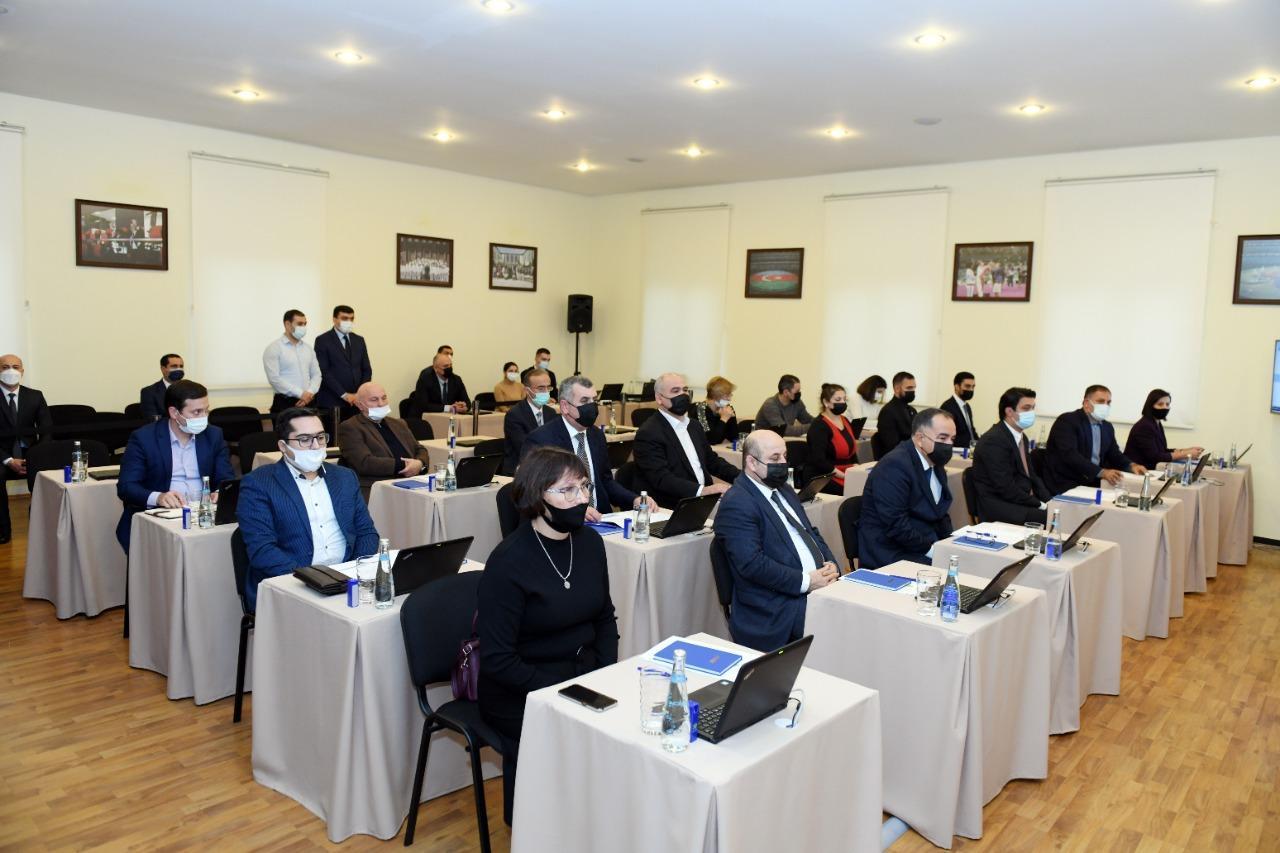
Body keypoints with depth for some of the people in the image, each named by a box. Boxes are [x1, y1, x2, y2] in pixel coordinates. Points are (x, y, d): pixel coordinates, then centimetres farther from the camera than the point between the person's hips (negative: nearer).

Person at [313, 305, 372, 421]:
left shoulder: (359, 340, 14)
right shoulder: (322, 340, -1)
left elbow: (367, 370, 13)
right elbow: (324, 372, -9)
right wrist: (344, 395, -14)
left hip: (357, 401, 4)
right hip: (332, 402, -4)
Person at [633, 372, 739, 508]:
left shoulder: (694, 425, 16)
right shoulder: (648, 433, -10)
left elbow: (712, 461, 23)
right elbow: (662, 479, -19)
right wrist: (702, 490, -30)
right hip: (671, 508, -8)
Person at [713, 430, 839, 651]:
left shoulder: (784, 490, 20)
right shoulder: (736, 504, -10)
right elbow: (751, 563, -18)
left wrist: (829, 566, 4)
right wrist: (805, 581, -18)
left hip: (818, 583, 9)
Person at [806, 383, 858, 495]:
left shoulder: (845, 421, 15)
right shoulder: (819, 426, -9)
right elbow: (819, 461, -17)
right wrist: (844, 476, -16)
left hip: (848, 475, 7)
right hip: (823, 480, -7)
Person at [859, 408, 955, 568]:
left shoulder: (936, 464, 12)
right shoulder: (895, 466, -17)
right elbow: (895, 525, -23)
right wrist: (932, 548, -19)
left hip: (928, 548, 9)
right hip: (892, 555, -9)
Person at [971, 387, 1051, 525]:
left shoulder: (1021, 437, 14)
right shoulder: (994, 440, -16)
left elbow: (1031, 474, 17)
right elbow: (1006, 488, -20)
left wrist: (1048, 501, 1)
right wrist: (1040, 505, -16)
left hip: (1024, 500, 9)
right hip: (998, 508, -9)